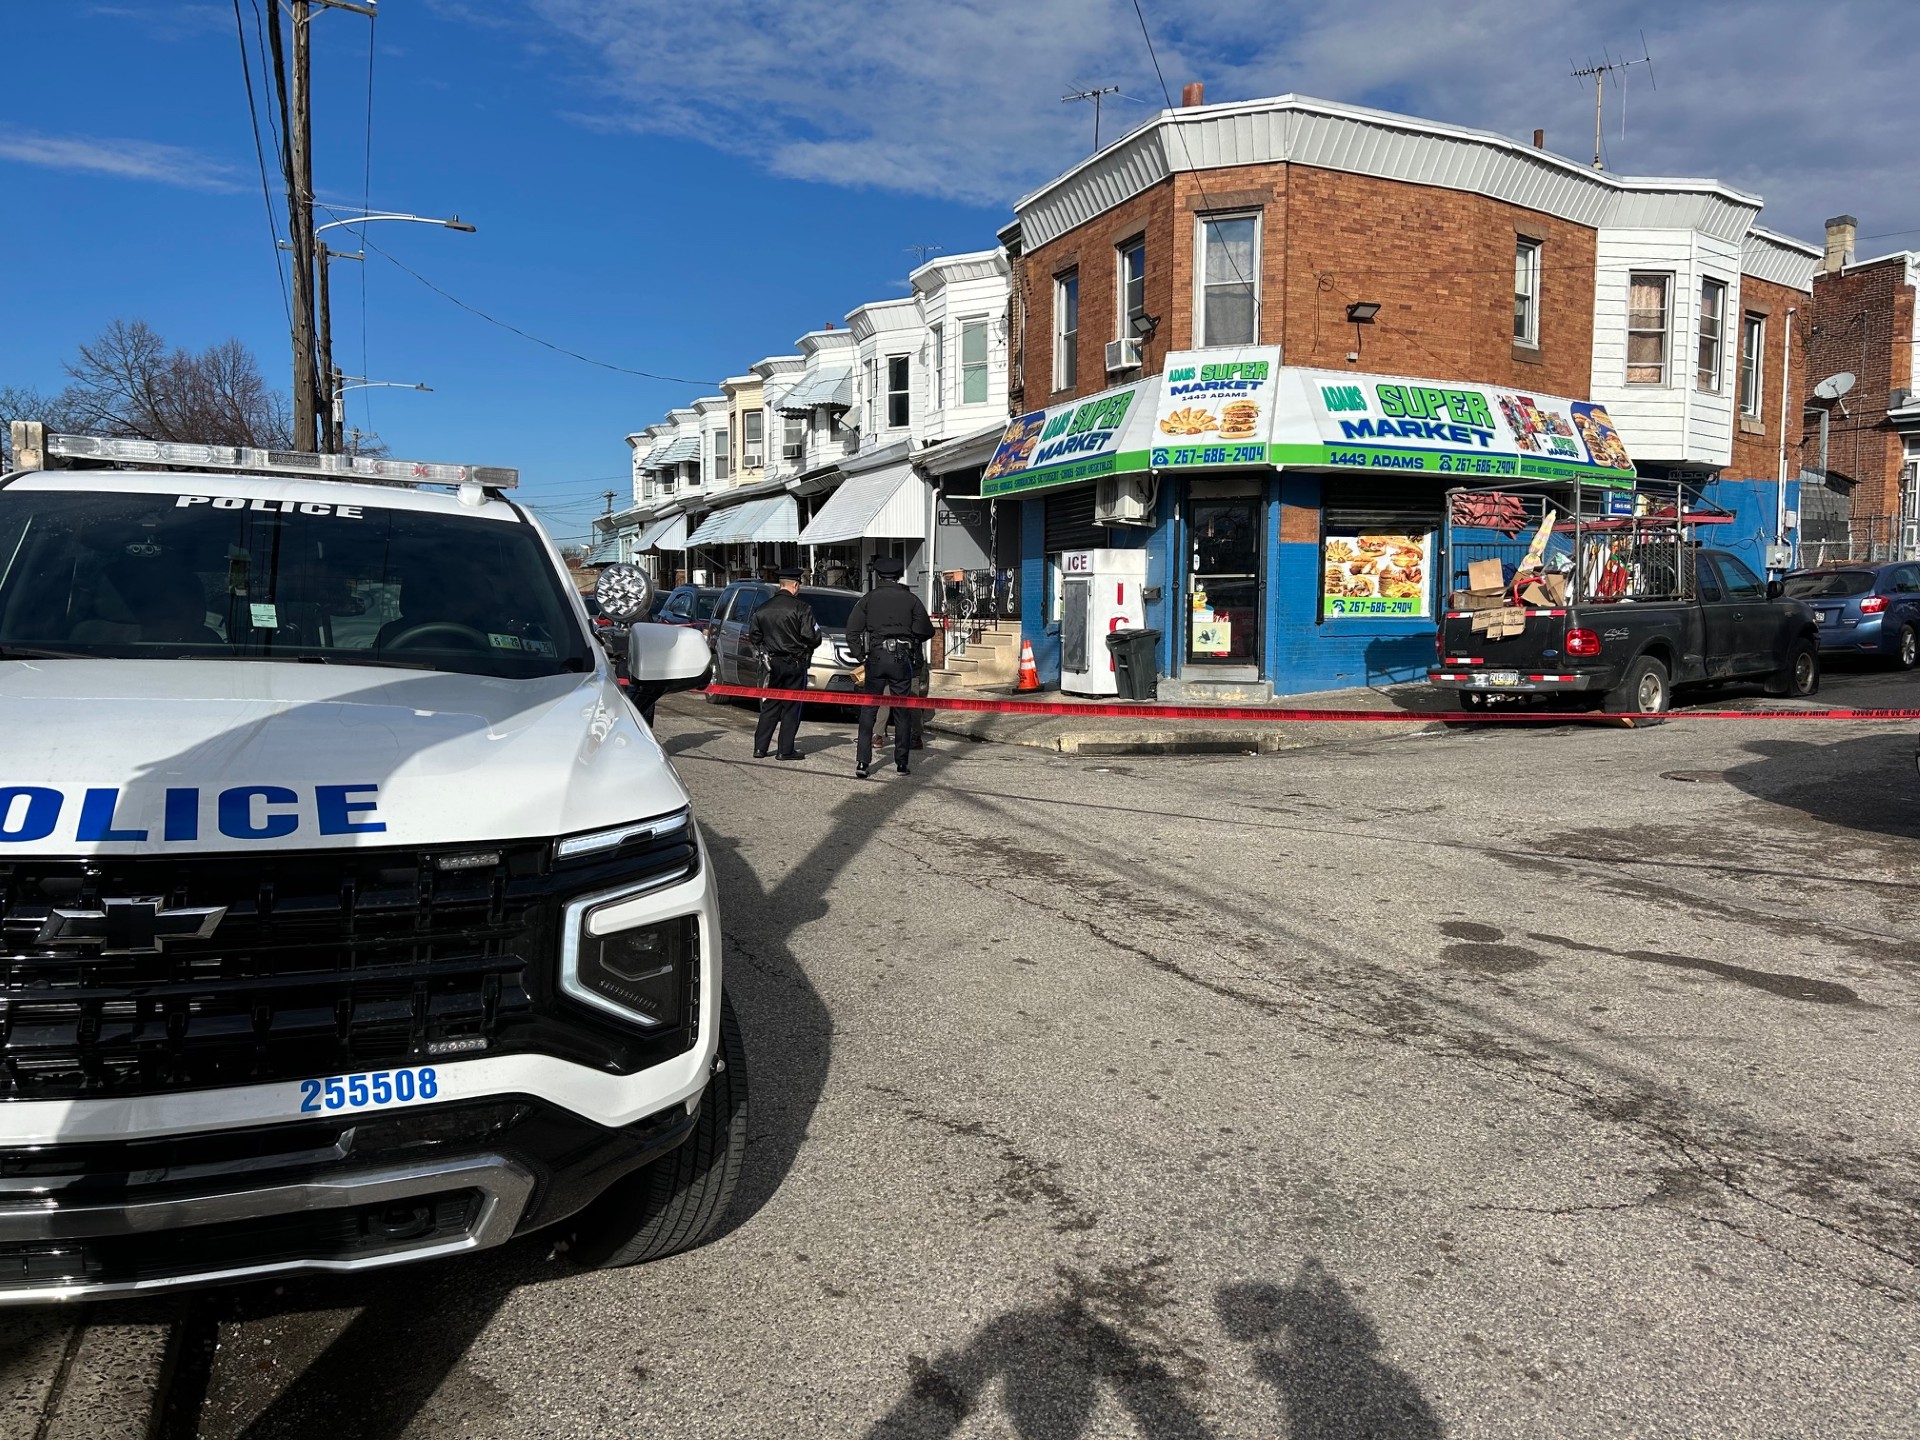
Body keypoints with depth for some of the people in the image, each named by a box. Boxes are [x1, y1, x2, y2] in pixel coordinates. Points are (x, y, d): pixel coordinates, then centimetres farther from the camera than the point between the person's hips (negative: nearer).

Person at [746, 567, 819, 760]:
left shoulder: (763, 609, 5)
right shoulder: (801, 608, -12)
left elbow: (753, 637, 9)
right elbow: (812, 637, -16)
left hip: (772, 663, 5)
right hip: (795, 664, -5)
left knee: (769, 706, 13)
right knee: (791, 708, 3)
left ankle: (760, 748, 13)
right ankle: (785, 750, 3)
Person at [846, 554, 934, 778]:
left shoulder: (869, 598, 4)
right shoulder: (911, 599, 4)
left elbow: (852, 630, 0)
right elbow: (926, 631, 2)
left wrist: (860, 655, 7)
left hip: (876, 658, 0)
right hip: (902, 659, 0)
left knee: (868, 710, 5)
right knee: (902, 711, 7)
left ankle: (862, 762, -1)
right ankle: (902, 763, 10)